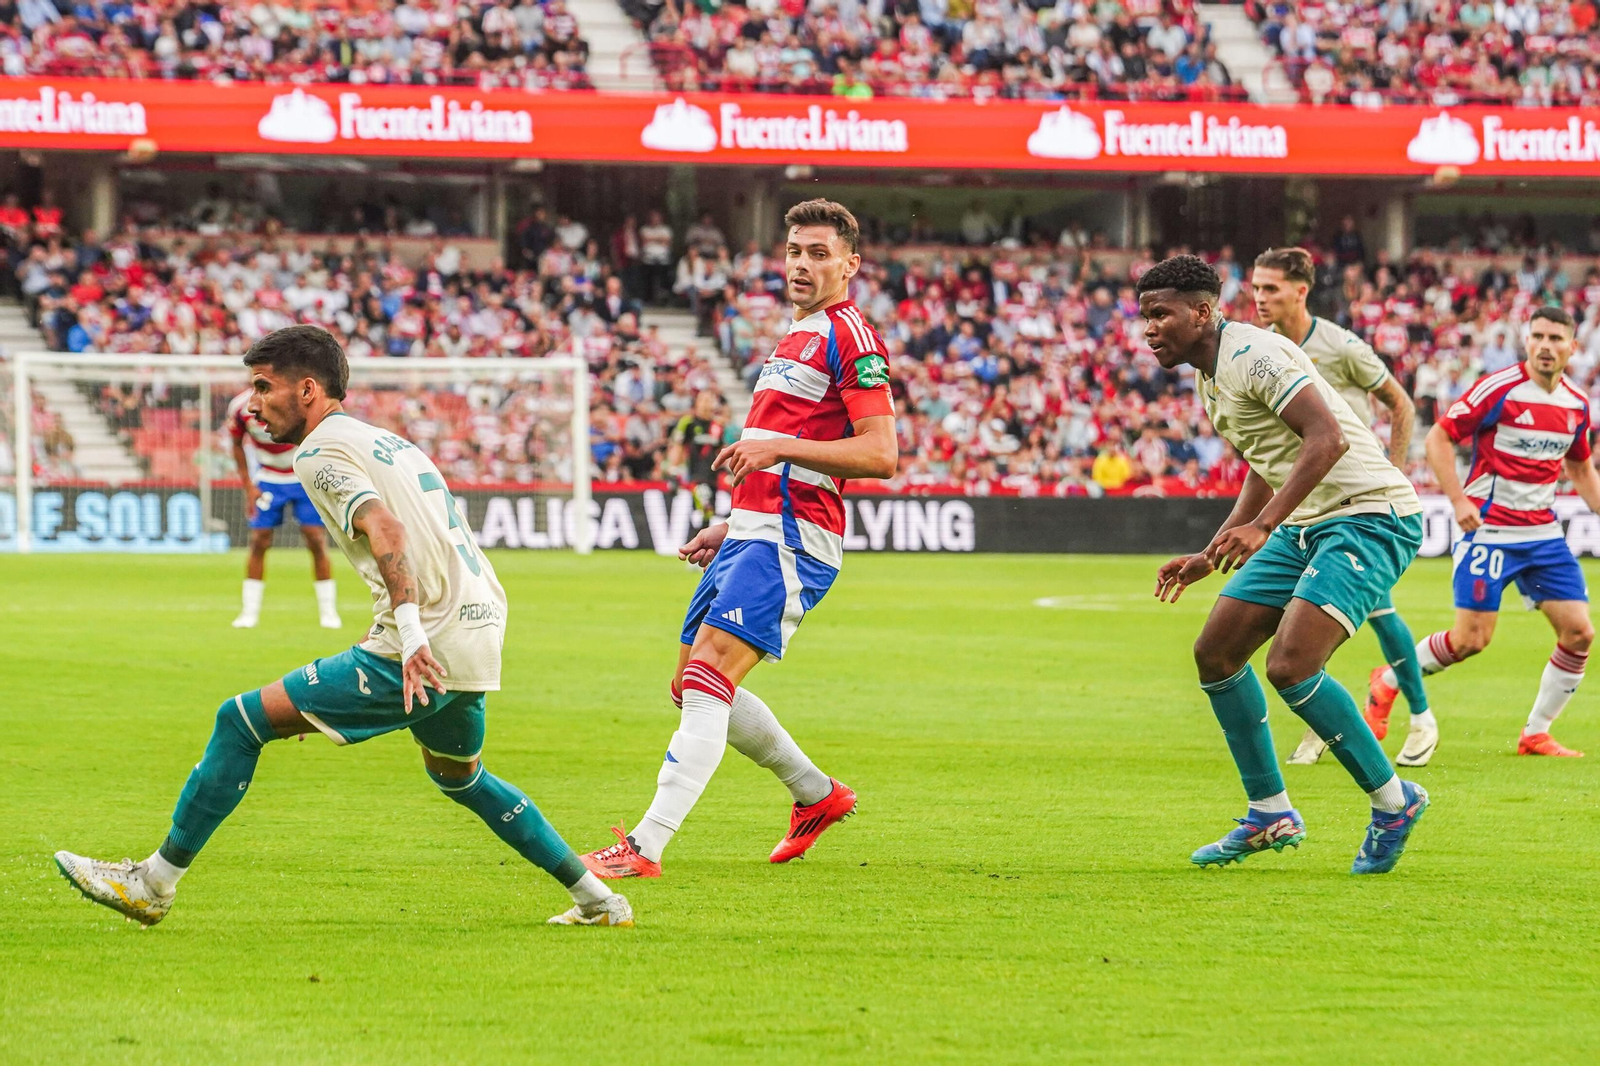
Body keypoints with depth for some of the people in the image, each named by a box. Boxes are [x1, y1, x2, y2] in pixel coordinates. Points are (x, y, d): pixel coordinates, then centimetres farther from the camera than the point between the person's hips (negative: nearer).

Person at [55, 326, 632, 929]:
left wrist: (411, 633, -31)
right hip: (480, 645, 9)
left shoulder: (321, 452, -4)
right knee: (460, 777, 33)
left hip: (429, 648, -9)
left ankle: (154, 884, -3)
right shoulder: (389, 444, 24)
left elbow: (386, 529, -21)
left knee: (243, 720, -5)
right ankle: (598, 901, 33)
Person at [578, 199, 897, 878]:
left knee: (707, 681, -19)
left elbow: (880, 454, -18)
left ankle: (644, 848, -26)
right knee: (692, 686, 14)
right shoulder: (798, 337, 24)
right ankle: (817, 795, 28)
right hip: (753, 534, 11)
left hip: (789, 542, -11)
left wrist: (777, 446, -23)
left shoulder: (848, 336, -8)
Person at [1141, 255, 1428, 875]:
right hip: (1305, 526, 10)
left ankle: (1393, 801, -5)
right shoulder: (1207, 377, 15)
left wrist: (1262, 526, -33)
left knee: (1289, 667, -22)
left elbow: (1328, 438, -28)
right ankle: (1270, 817, 15)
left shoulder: (1253, 354, -16)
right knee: (1216, 653, 6)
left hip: (1370, 516, -10)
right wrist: (1209, 557, 25)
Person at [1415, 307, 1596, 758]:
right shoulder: (1499, 389, -12)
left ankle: (1536, 733, 9)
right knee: (1471, 639, -10)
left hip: (1543, 531, 6)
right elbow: (1437, 438, -10)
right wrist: (1458, 500, -20)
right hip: (1490, 530, -6)